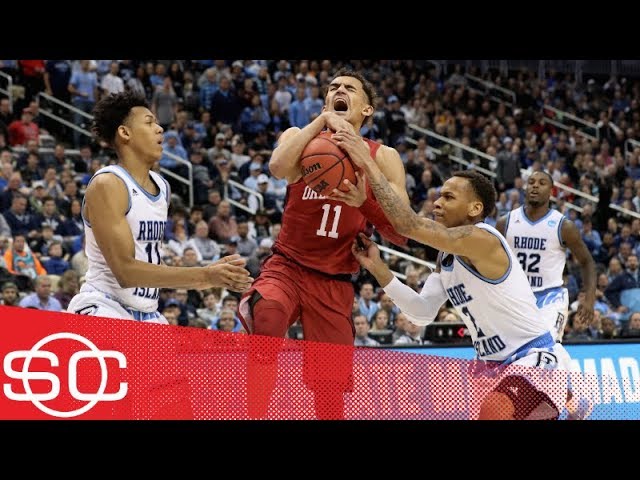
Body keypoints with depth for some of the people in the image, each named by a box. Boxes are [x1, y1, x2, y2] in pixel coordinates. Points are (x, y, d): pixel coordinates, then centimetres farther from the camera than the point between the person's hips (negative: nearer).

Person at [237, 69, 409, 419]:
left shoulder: (382, 158, 2)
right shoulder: (301, 137, 2)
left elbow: (402, 234, -6)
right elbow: (278, 168, -23)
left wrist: (366, 201, -23)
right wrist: (322, 120, -22)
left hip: (334, 282, 2)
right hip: (287, 266, -1)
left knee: (329, 386, 3)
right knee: (264, 319, -35)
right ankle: (250, 415, -28)